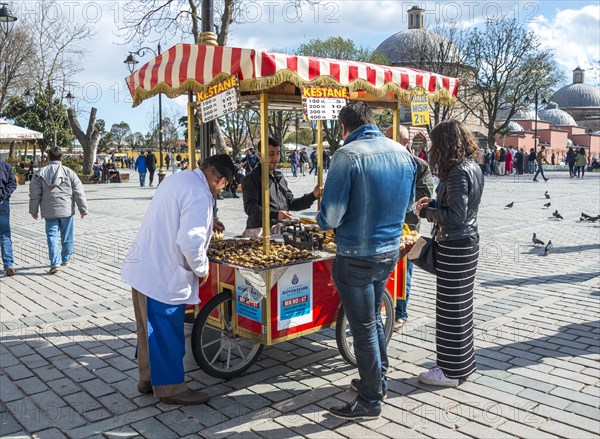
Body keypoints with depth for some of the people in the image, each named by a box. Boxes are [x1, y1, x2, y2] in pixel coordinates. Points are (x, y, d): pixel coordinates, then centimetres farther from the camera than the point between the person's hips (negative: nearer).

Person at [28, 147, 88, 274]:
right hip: (66, 209, 0)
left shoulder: (40, 173, 0)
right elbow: (79, 193, -2)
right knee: (66, 235, 14)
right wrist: (83, 209, 4)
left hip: (49, 211, 0)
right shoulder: (69, 172, -2)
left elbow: (34, 194, 1)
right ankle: (66, 258, 28)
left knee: (52, 236, 3)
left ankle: (55, 263, -6)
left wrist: (33, 210, 12)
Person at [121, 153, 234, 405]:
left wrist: (207, 224, 28)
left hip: (141, 267, 10)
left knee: (149, 328, 20)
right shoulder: (200, 195, -20)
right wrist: (202, 269, -11)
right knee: (167, 331, 4)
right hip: (163, 274, -10)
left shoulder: (179, 178, 11)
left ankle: (147, 379, 35)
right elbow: (190, 241, -27)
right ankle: (170, 387, 18)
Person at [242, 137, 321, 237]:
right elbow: (249, 207, -15)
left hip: (283, 230, 7)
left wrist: (313, 196, 10)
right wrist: (275, 215, -29)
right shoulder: (251, 178, -3)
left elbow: (291, 203, 24)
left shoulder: (280, 176, 20)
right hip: (261, 232, -7)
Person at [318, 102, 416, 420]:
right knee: (374, 318, 24)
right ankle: (378, 380, 40)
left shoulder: (347, 156, -19)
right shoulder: (402, 152, 3)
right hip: (390, 250, 7)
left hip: (357, 257, -7)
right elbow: (407, 202, 14)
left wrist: (323, 222, 1)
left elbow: (330, 216, -21)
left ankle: (370, 401, 21)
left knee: (363, 328, 6)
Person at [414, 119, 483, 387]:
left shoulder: (457, 172, -20)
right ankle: (462, 363, 32)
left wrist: (426, 212, -10)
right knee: (461, 305, 18)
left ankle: (452, 371, 14)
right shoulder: (473, 168, 10)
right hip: (468, 242, 10)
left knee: (451, 308, 1)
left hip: (454, 247, -10)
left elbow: (455, 216, -23)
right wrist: (433, 204, 9)